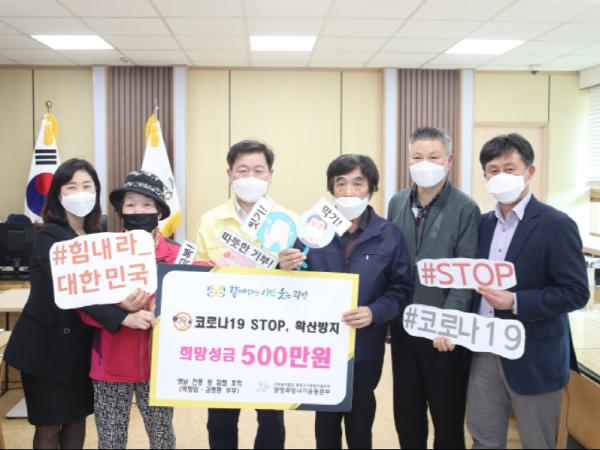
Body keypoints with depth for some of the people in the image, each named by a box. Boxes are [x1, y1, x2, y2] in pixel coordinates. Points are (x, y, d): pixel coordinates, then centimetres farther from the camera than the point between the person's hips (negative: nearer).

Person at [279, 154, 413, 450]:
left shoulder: (389, 235, -3)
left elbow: (401, 289, -6)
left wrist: (374, 312, -22)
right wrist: (288, 270, -22)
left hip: (365, 347, 0)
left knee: (360, 418, 17)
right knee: (326, 417, 16)